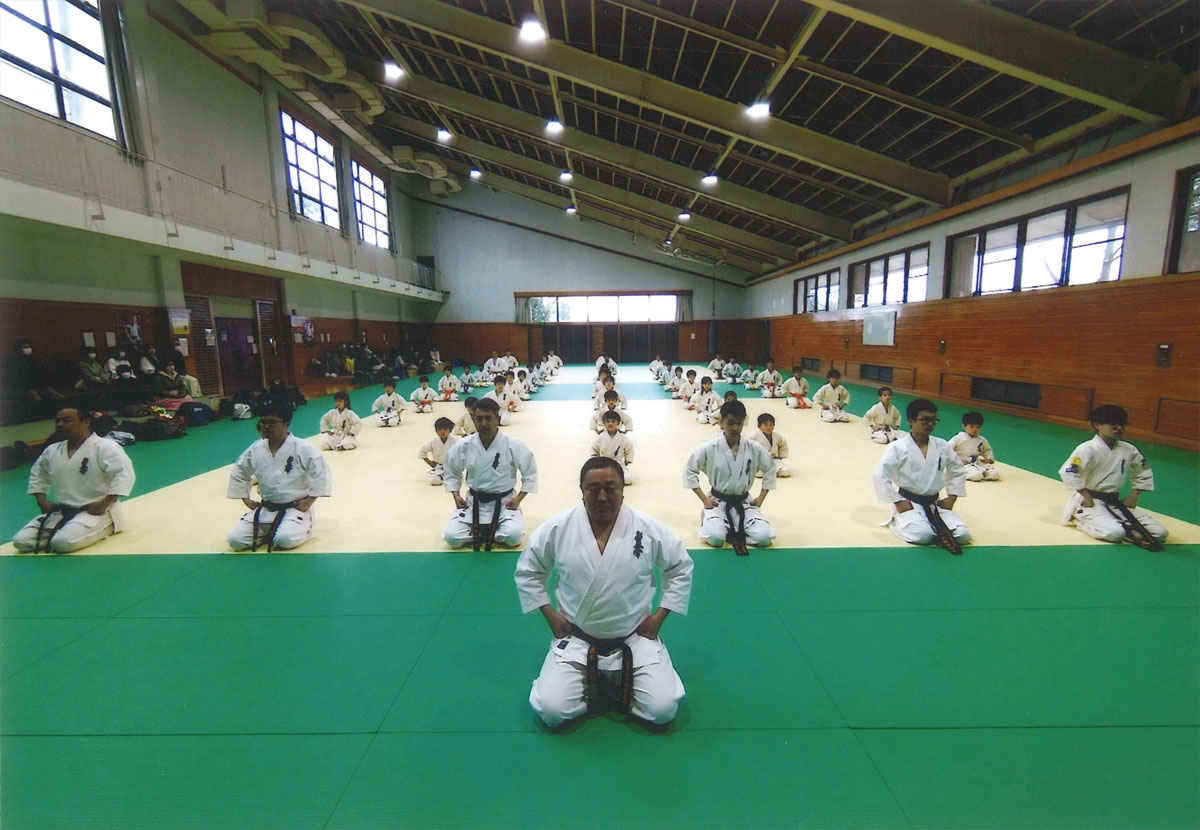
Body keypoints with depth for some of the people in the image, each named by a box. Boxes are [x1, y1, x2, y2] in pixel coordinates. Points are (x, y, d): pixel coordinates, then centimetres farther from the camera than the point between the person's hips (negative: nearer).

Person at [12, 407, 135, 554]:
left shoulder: (106, 447, -14)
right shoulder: (52, 451, 9)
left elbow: (123, 474, -23)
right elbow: (38, 475, 28)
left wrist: (103, 505, -23)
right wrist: (42, 502, 14)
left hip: (96, 512, -7)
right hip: (62, 512, 7)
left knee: (63, 542, -28)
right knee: (21, 541, -5)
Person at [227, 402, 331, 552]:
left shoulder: (303, 448, -13)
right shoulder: (255, 449, 2)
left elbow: (320, 473, -13)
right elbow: (239, 473, 18)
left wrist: (310, 500, -13)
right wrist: (246, 499, 12)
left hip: (295, 508, -5)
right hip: (265, 509, 5)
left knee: (285, 540, -29)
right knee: (235, 540, -7)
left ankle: (304, 528, 4)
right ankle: (270, 532, 16)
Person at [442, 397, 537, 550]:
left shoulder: (513, 445, -14)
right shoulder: (463, 446, -8)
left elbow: (530, 473, -3)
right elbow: (451, 473, 10)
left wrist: (519, 498, -11)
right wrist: (456, 496, -3)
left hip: (504, 501, -2)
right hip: (474, 502, 2)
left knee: (513, 536, -26)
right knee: (451, 537, -16)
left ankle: (479, 533, 5)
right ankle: (491, 533, 8)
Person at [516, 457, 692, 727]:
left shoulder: (649, 529, -13)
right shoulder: (557, 528, -13)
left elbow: (681, 568, 3)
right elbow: (528, 571, 3)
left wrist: (659, 616, -2)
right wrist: (550, 615, -3)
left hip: (635, 637, 0)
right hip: (575, 637, 0)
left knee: (664, 710, -12)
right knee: (551, 711, -13)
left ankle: (620, 683, 20)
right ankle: (590, 683, 19)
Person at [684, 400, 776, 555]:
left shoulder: (754, 449, -7)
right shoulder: (709, 449, -14)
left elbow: (770, 469, 10)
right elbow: (689, 471, -4)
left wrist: (761, 498, 4)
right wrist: (704, 499, -6)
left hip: (743, 502, 2)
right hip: (717, 501, -2)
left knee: (764, 537, -20)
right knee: (715, 537, -28)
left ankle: (735, 530, 10)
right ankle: (709, 519, 8)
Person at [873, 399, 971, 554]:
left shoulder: (942, 447, 3)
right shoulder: (897, 448, -12)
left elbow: (958, 472, 19)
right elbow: (881, 476, -16)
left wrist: (952, 497, 9)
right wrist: (898, 502, -15)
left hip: (935, 504, 5)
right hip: (908, 503, -5)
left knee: (962, 535, -12)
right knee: (923, 535, -28)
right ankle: (897, 522, 2)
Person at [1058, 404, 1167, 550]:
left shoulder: (1128, 450, 5)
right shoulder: (1088, 449, -16)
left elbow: (1144, 473, 22)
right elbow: (1067, 473, -26)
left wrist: (1133, 497, 11)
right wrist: (1087, 497, -17)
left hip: (1115, 503, 7)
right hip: (1090, 502, -7)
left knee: (1160, 533, -4)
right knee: (1115, 533, -29)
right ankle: (1081, 521, -3)